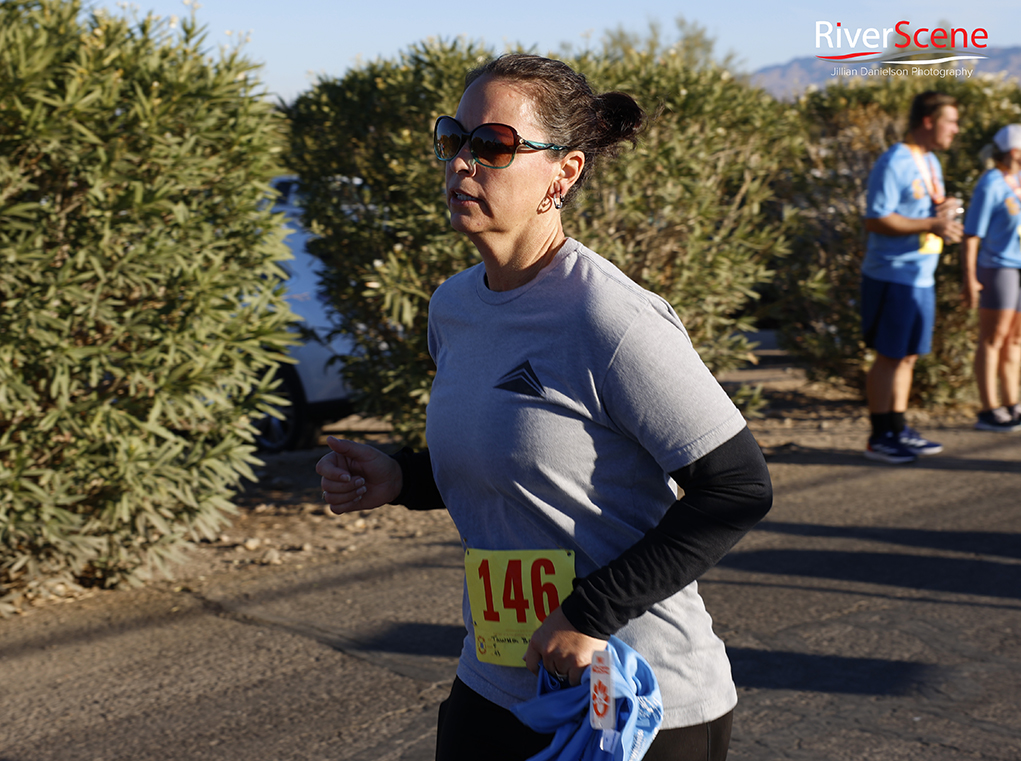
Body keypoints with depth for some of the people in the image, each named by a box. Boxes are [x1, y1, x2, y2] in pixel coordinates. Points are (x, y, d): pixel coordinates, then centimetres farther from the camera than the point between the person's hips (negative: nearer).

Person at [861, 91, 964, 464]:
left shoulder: (931, 163, 16)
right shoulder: (893, 164, -14)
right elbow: (876, 220, -20)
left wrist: (946, 210, 0)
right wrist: (931, 224, -22)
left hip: (922, 278, 9)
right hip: (893, 276, -9)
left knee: (908, 356, 14)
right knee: (889, 356, -4)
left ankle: (898, 429, 22)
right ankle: (879, 437, 3)